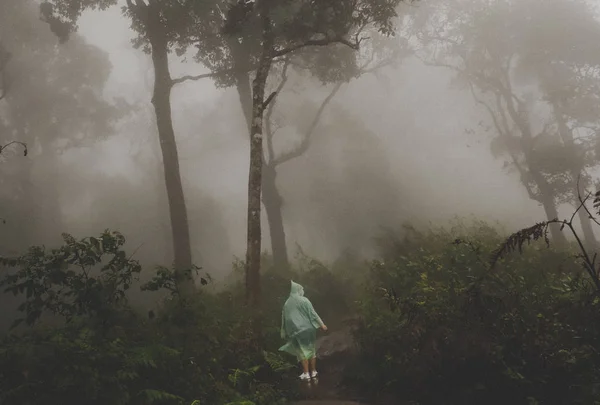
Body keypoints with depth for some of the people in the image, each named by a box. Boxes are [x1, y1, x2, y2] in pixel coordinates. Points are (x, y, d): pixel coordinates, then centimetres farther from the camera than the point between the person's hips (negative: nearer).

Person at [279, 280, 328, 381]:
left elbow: (284, 319, 11)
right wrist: (321, 324, -5)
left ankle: (306, 373, -2)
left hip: (295, 331, 2)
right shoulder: (304, 300, -6)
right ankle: (313, 371, 14)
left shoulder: (287, 303, 7)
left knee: (302, 351, 5)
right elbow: (312, 313, -9)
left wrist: (285, 333, 18)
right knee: (311, 349, 10)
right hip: (307, 328, -2)